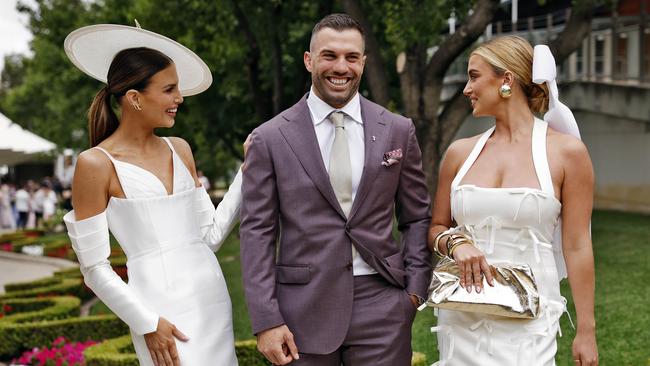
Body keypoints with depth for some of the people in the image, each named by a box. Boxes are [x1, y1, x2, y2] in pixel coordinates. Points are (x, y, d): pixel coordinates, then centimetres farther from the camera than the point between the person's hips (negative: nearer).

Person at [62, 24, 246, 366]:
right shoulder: (96, 163, -7)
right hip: (163, 309, -6)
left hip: (214, 297, 6)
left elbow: (211, 235, 9)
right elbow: (94, 268, -6)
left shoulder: (179, 149, 10)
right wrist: (147, 325, -11)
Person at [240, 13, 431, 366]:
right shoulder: (269, 138, -1)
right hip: (302, 309, -1)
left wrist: (415, 289, 0)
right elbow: (257, 232, -2)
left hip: (382, 306, 2)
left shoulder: (398, 131, 5)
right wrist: (266, 321, -7)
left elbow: (417, 218, 11)